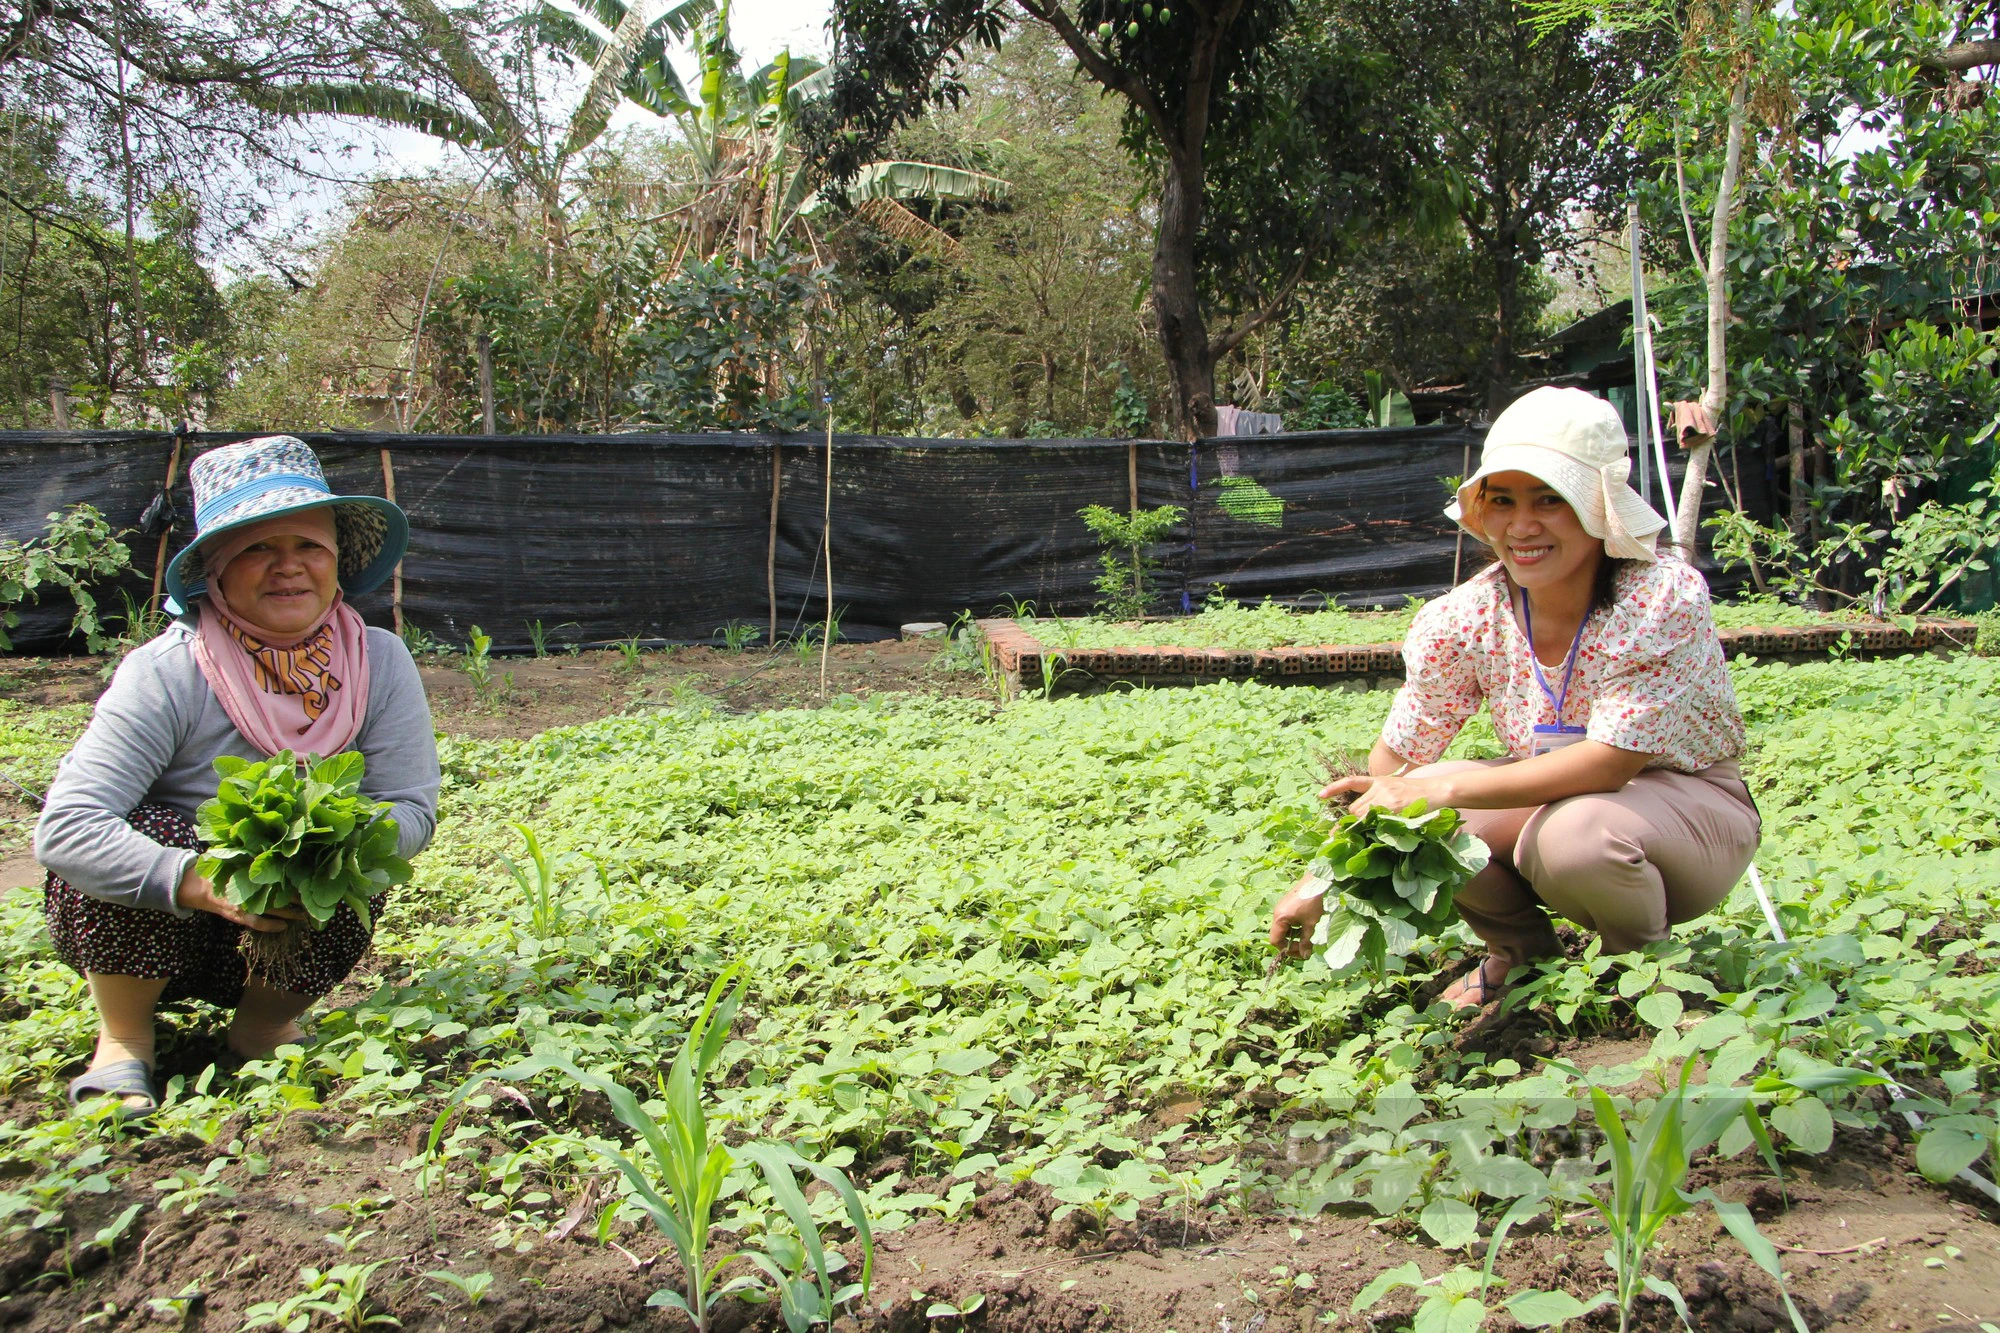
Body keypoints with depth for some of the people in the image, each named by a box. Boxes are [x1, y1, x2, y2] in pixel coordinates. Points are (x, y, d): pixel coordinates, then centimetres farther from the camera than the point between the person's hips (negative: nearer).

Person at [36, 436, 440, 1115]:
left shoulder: (380, 664, -12)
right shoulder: (166, 674, -22)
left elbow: (411, 808, -12)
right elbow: (64, 828, -29)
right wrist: (203, 882, -43)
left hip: (291, 930, 2)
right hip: (145, 928, -2)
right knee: (149, 831, -30)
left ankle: (264, 1020, 4)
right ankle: (123, 1036, -5)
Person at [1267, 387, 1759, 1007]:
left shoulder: (1662, 595, -26)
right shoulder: (1464, 617, -14)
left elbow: (1611, 762, -32)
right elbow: (1396, 760, -8)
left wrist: (1440, 789, -36)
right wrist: (1323, 877, -15)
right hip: (1558, 795, 4)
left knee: (1577, 834, -37)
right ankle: (1521, 951, 9)